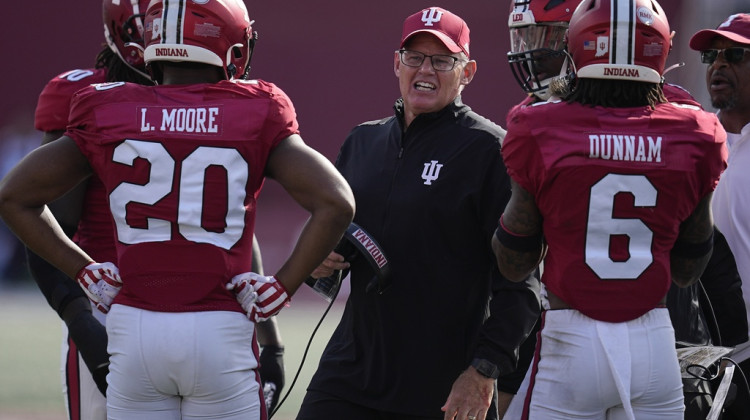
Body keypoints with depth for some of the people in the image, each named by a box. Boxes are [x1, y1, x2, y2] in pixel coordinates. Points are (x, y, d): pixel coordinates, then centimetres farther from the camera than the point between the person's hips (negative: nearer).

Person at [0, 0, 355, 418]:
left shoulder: (108, 116, 5)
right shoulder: (256, 115, -1)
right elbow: (336, 203, -10)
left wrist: (84, 270, 11)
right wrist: (283, 286, -2)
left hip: (134, 330, 2)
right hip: (220, 334, -2)